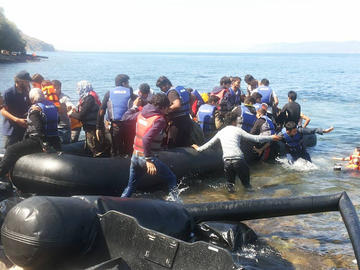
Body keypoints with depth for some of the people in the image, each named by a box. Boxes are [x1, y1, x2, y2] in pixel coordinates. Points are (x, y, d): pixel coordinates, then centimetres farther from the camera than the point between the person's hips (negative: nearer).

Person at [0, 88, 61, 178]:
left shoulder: (34, 108, -9)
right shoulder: (52, 105, 15)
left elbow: (38, 128, -19)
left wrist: (44, 144, -24)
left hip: (38, 140, -8)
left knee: (11, 150, -7)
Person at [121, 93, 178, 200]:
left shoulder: (141, 114, 5)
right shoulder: (159, 120, -16)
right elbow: (146, 139, -27)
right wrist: (149, 160, -24)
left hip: (135, 156, 7)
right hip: (146, 157, -7)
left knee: (130, 187, 21)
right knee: (171, 179, 11)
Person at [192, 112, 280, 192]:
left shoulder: (221, 132, 17)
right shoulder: (237, 130, 6)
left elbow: (209, 143, 27)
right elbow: (255, 138, 4)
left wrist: (198, 148, 45)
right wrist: (271, 137, 11)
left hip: (226, 161, 3)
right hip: (238, 159, -3)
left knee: (230, 182, 20)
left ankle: (230, 186, -1)